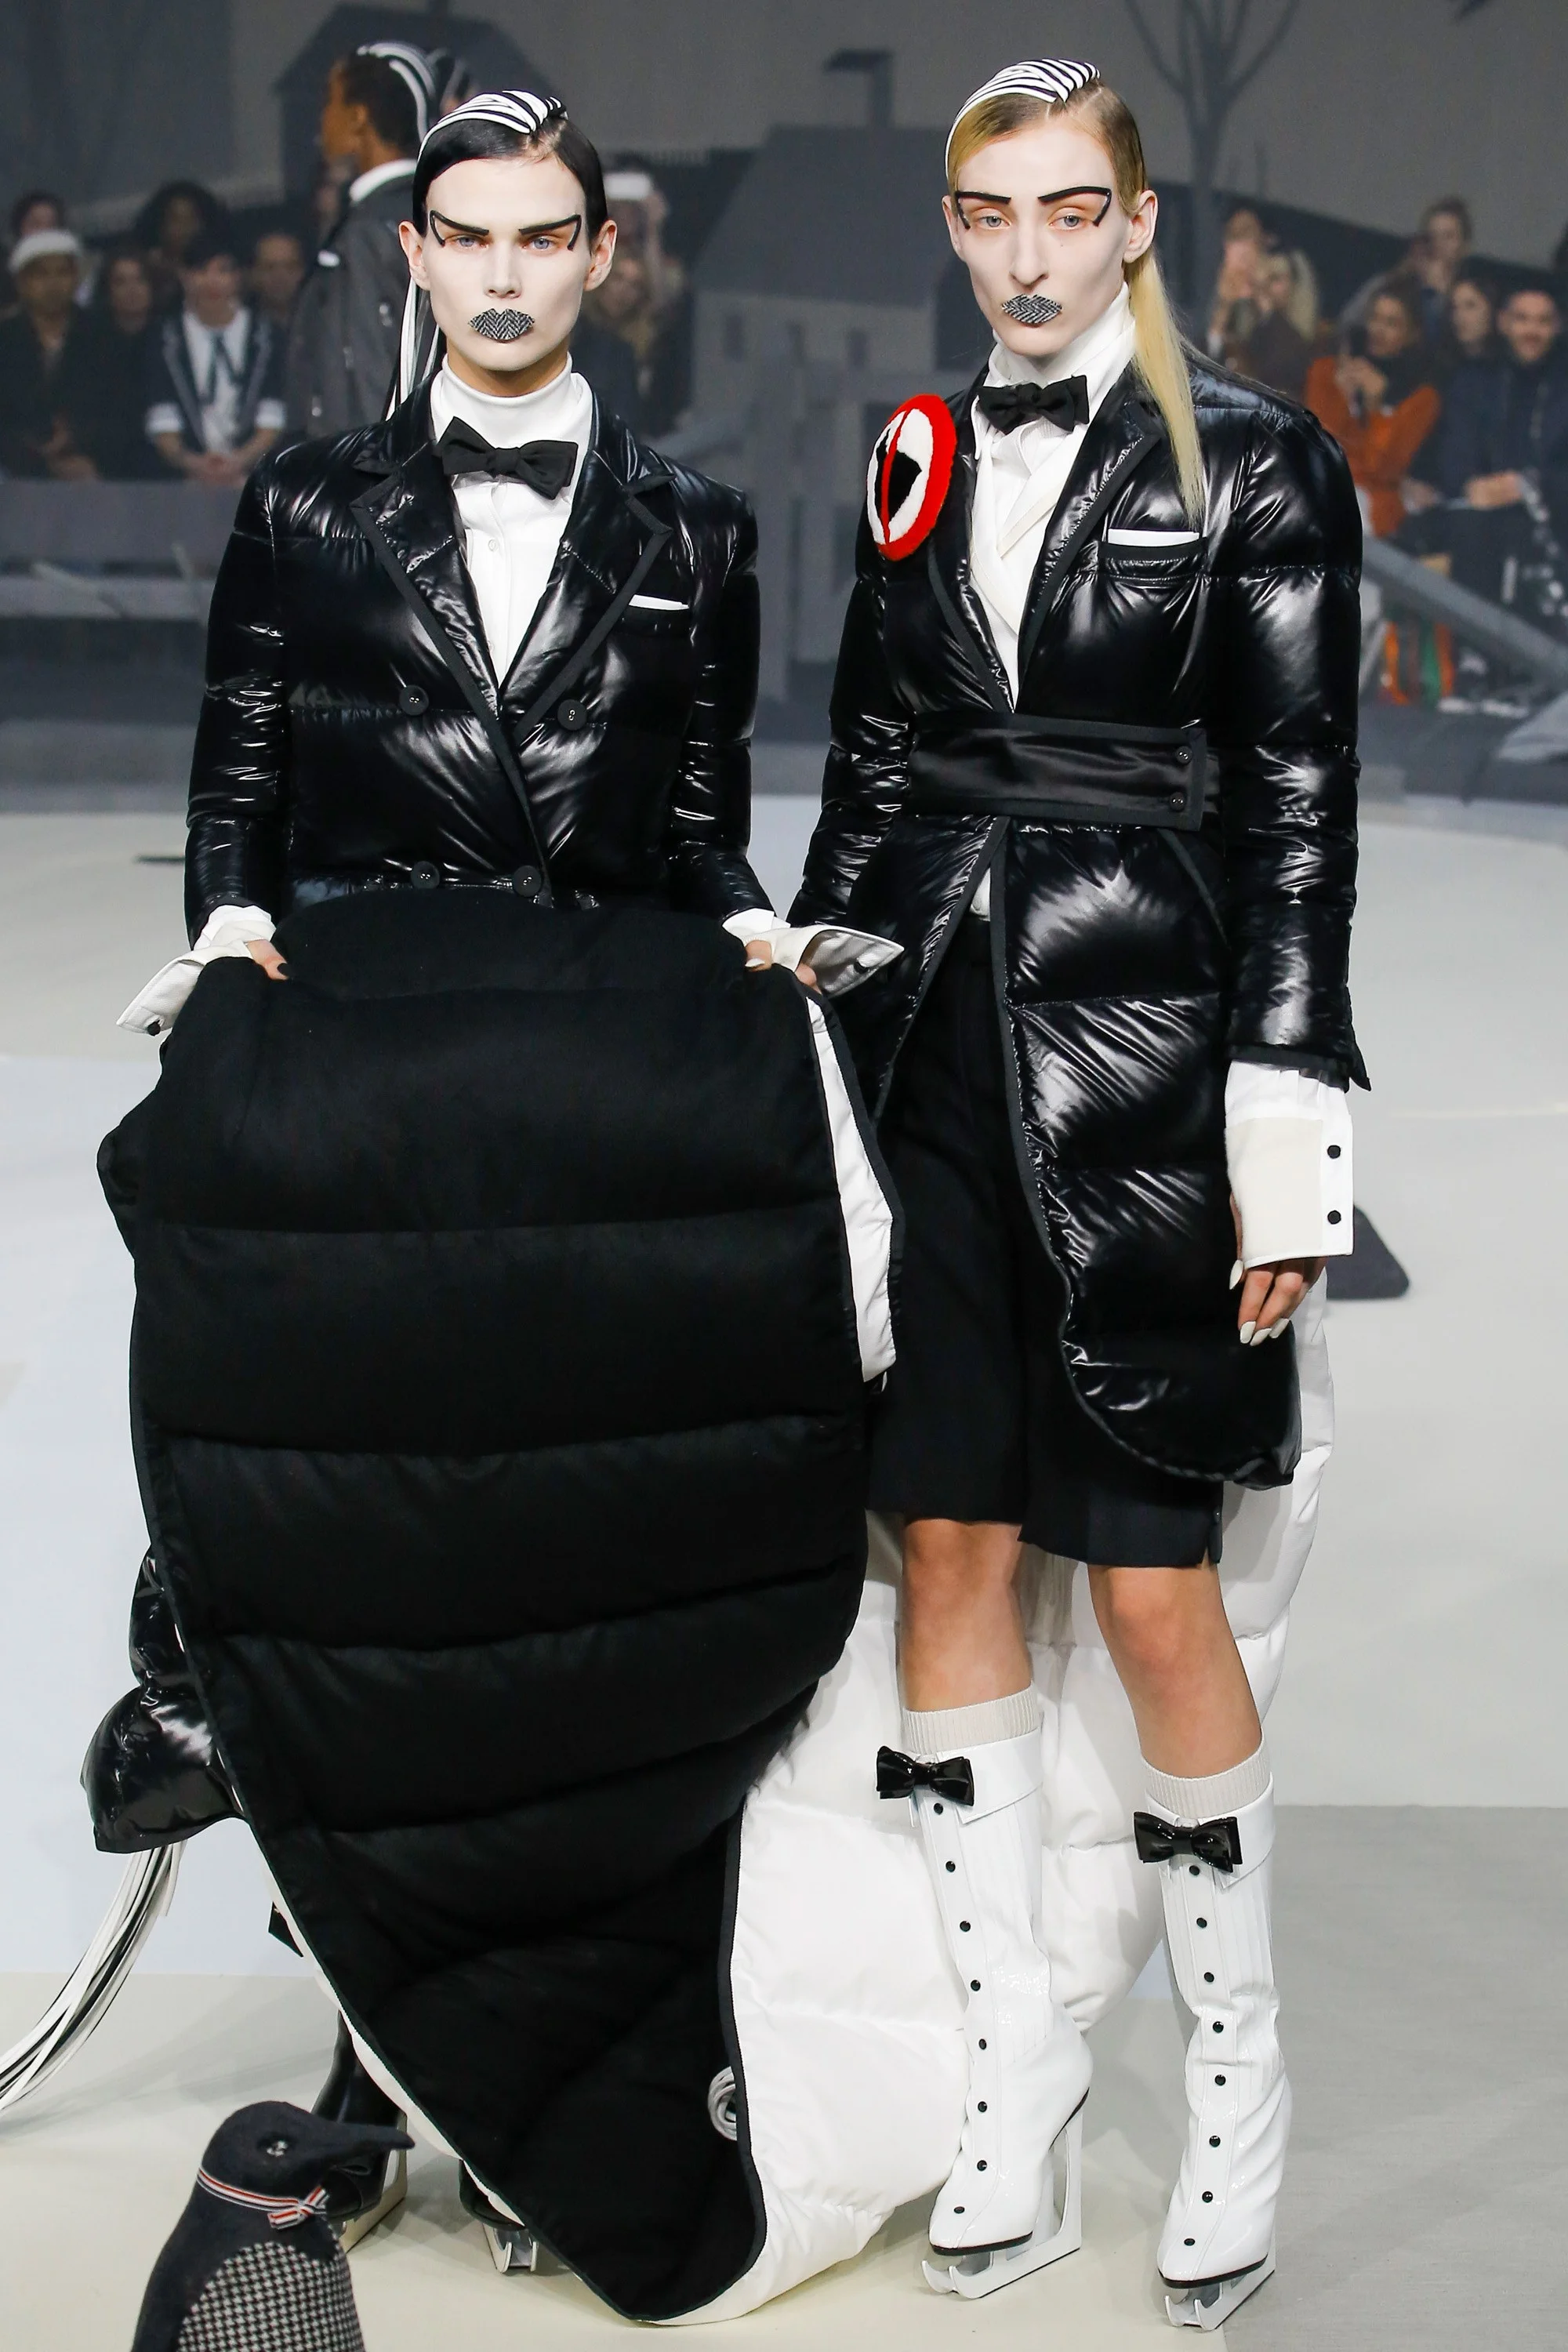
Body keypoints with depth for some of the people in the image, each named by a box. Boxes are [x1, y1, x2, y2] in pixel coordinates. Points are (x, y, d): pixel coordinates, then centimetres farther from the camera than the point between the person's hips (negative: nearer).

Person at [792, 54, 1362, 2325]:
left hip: (1140, 1060, -4)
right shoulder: (918, 462, 12)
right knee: (948, 1556, 7)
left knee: (1154, 1591, -1)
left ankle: (1238, 2069, 18)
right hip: (935, 1052, 5)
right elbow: (866, 769, 15)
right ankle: (1017, 2038, 22)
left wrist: (1285, 1132, -10)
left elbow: (1297, 808, -4)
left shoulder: (1254, 464, -1)